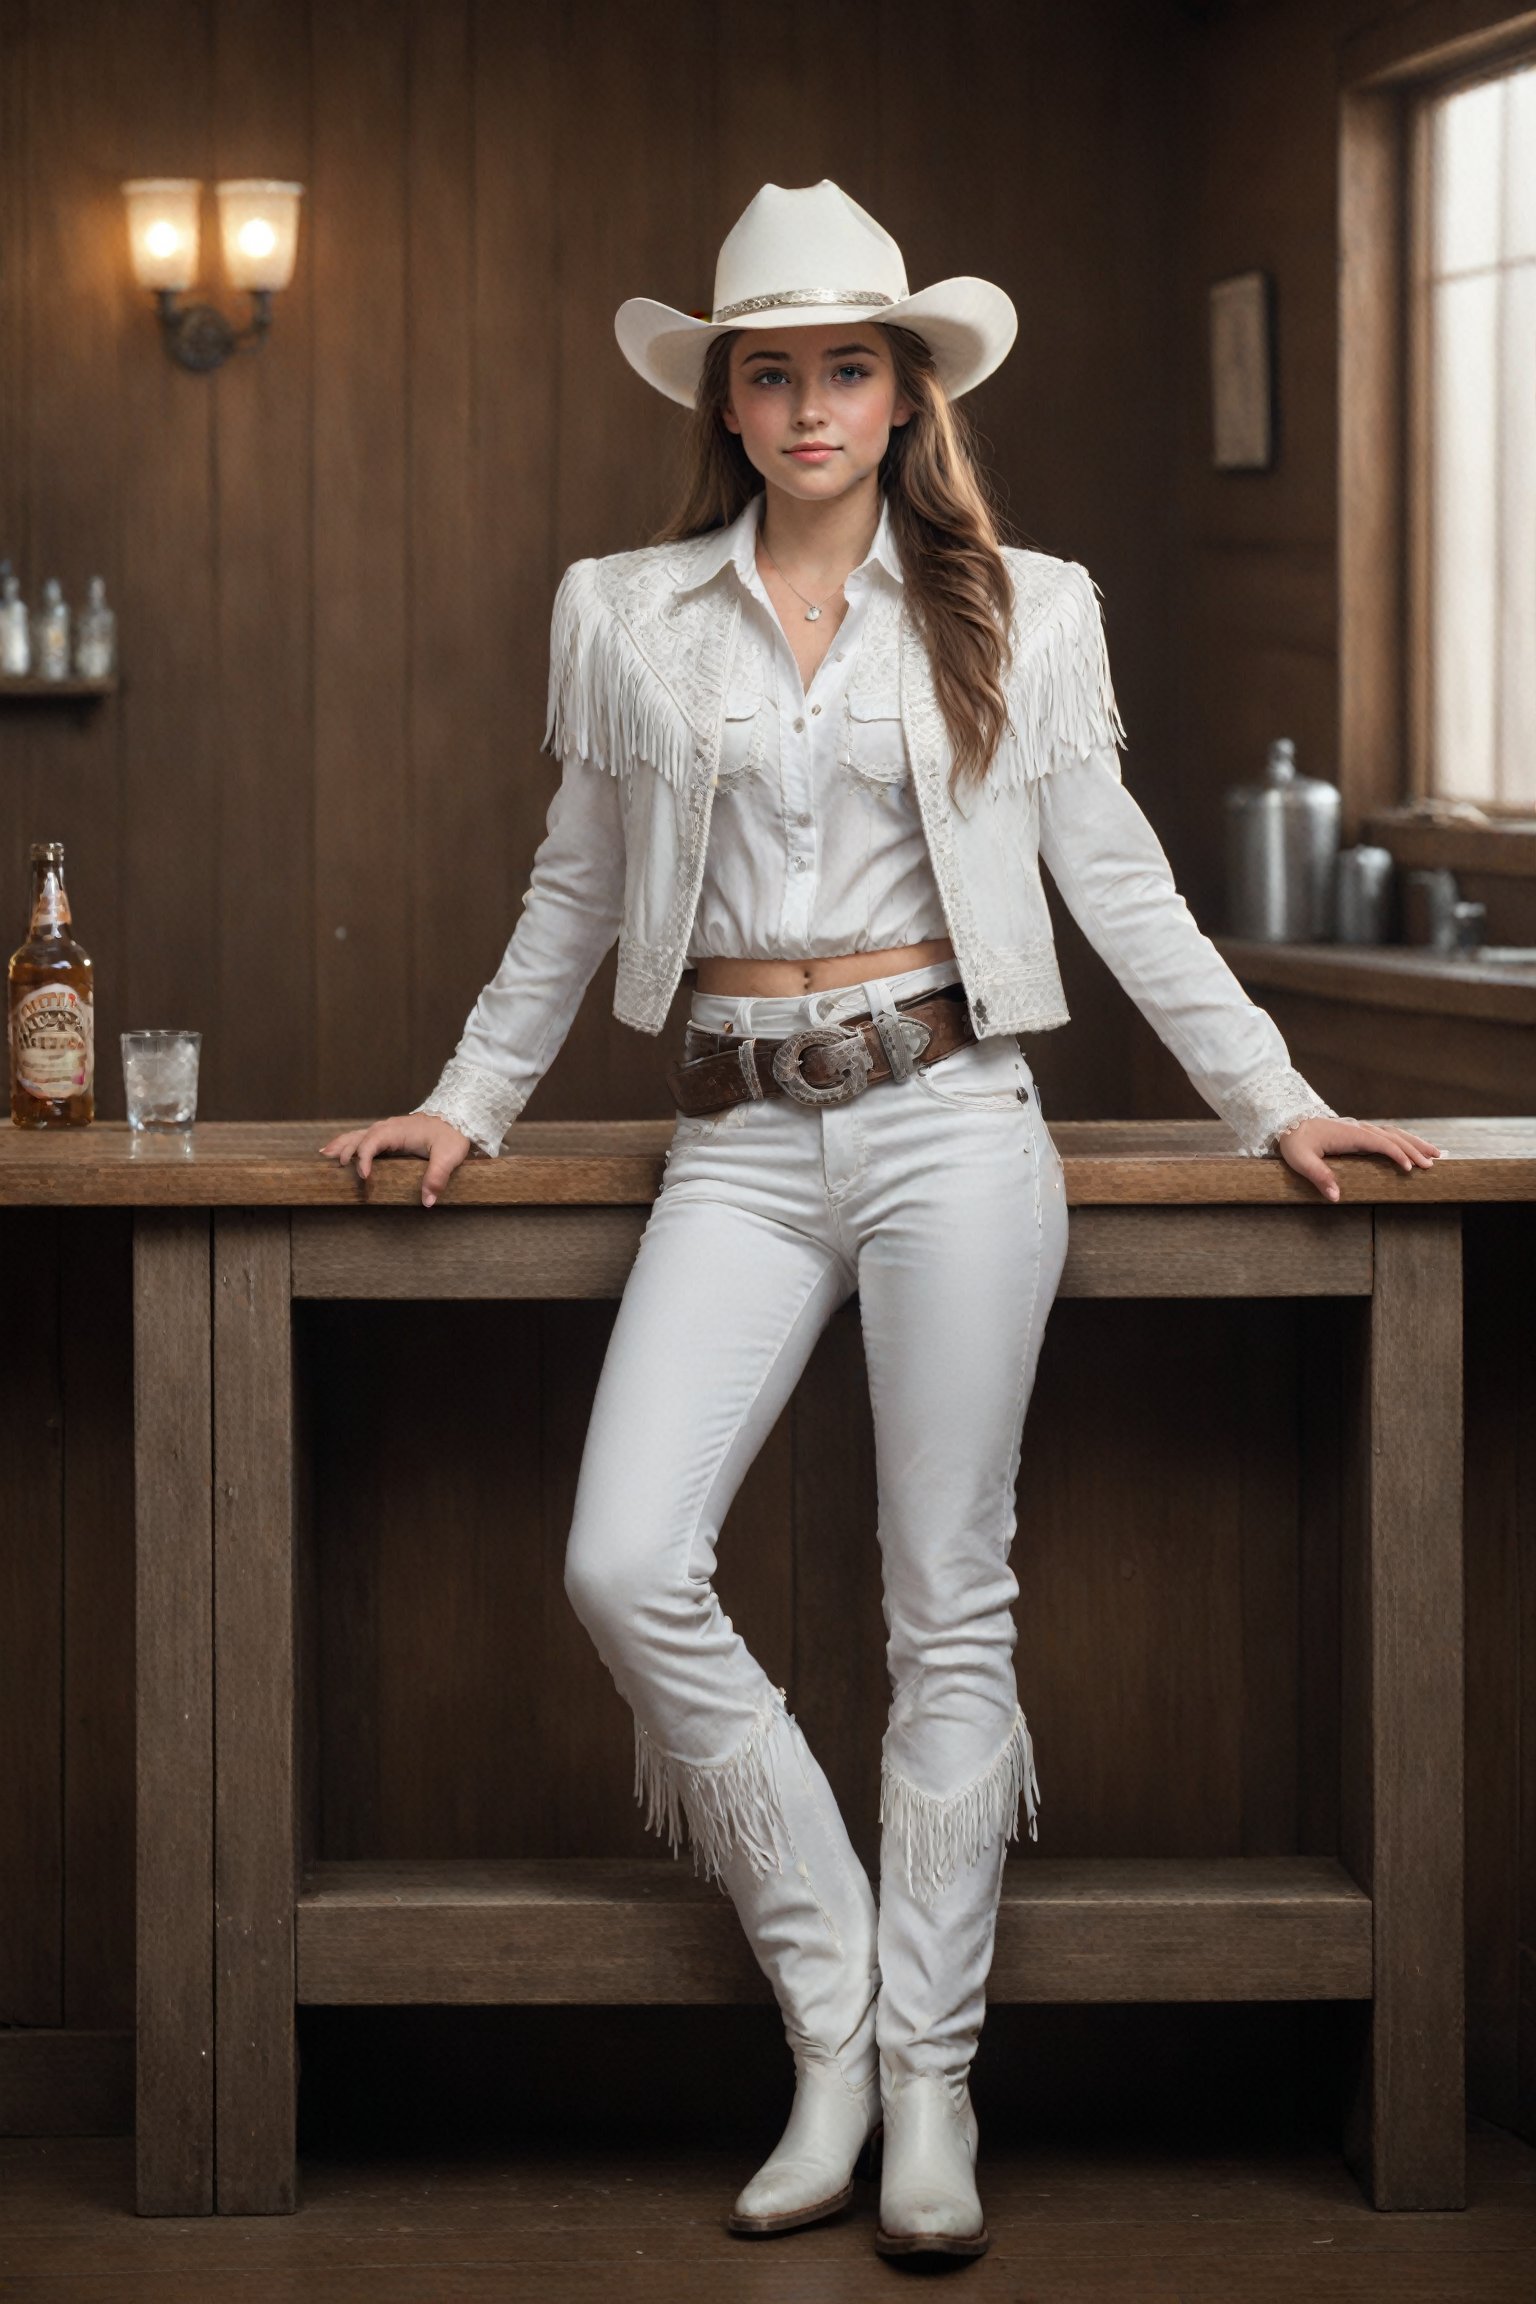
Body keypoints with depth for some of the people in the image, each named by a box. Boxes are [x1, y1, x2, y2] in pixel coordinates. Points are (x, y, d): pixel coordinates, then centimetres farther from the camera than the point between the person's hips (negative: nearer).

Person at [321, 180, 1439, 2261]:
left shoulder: (1020, 609, 7)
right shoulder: (625, 613, 11)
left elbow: (1119, 879, 11)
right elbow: (575, 896, 20)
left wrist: (1274, 1098, 9)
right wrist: (469, 1100, 19)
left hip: (951, 1113, -1)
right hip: (742, 1137, 2)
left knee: (951, 1605, -1)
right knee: (626, 1568, -14)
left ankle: (931, 2081, 8)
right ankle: (833, 2025, -1)